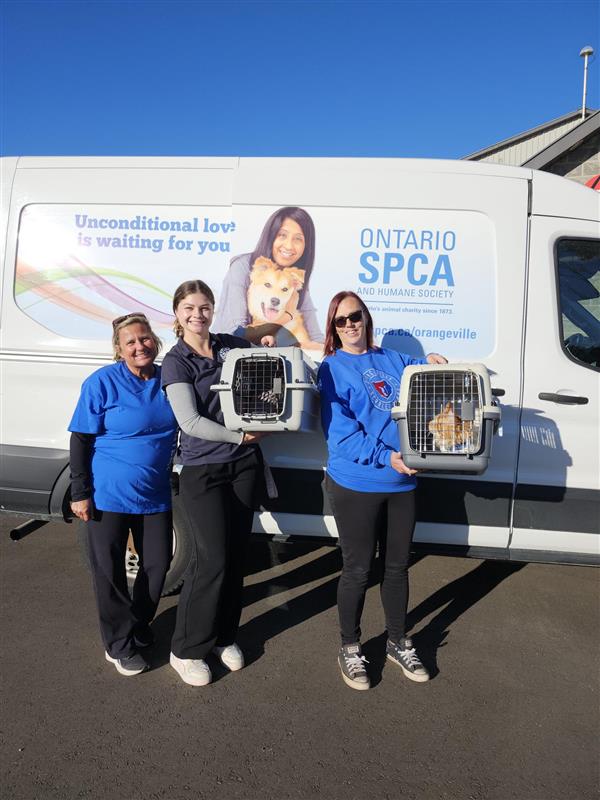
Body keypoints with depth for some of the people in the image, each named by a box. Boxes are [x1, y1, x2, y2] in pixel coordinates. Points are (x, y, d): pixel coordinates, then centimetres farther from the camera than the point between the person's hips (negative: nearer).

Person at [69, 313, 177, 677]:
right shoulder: (102, 383, -12)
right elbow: (80, 440, -10)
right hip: (109, 494, -4)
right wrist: (80, 493, -11)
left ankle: (139, 628, 38)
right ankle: (121, 645, 29)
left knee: (158, 563, 13)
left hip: (155, 494, 4)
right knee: (110, 569, 8)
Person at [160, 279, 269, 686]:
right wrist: (241, 435, -16)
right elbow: (190, 422, -15)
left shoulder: (234, 345, 6)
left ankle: (225, 635, 31)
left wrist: (269, 350, -1)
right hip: (203, 470, -4)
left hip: (245, 463, 4)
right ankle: (187, 650, 16)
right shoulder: (176, 363, -6)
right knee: (212, 558, -5)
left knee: (236, 553, 11)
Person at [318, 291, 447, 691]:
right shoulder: (332, 368, -4)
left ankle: (399, 642, 37)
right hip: (357, 483, -5)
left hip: (402, 481, 5)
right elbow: (340, 429, -14)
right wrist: (384, 458, -23)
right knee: (358, 569, 7)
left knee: (398, 565, 17)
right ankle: (350, 648, 29)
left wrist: (432, 361, -5)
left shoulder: (392, 359, 11)